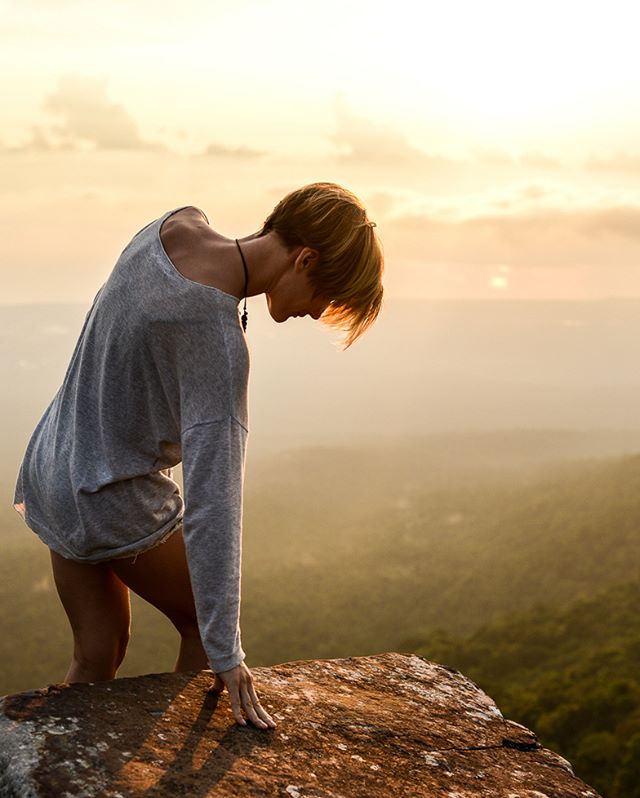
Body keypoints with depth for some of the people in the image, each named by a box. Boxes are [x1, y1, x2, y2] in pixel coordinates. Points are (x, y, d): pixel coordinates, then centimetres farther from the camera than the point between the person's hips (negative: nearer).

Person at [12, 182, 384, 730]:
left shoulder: (178, 224, -9)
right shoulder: (216, 338, -31)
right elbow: (211, 504, -32)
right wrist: (226, 654, -27)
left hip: (53, 469, 8)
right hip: (114, 500, -8)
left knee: (98, 656, 18)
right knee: (204, 627, 15)